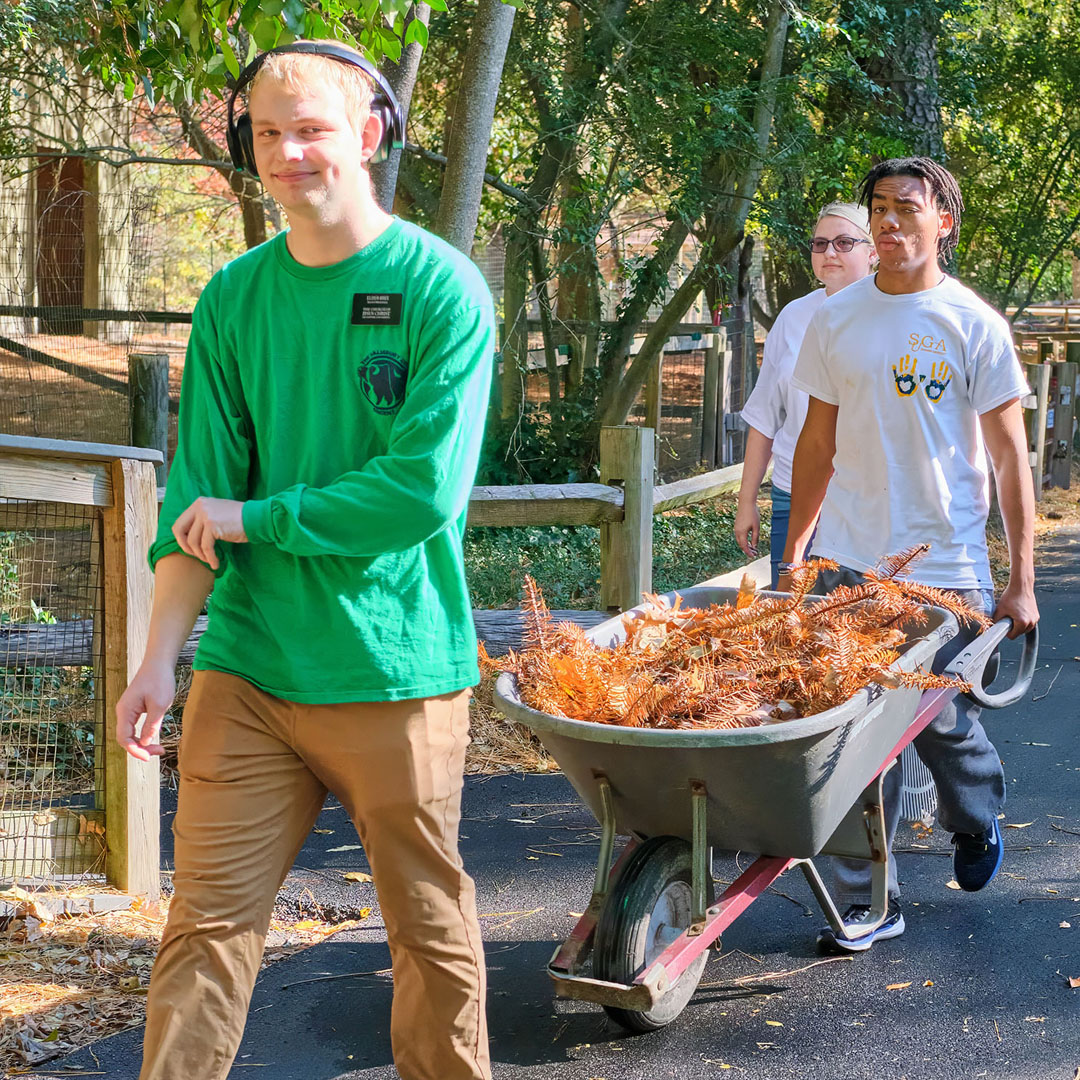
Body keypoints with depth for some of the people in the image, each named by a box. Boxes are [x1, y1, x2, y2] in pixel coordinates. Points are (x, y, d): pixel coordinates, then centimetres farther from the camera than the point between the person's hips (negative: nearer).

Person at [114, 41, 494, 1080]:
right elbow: (198, 489, 6)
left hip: (396, 671, -3)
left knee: (429, 921, 11)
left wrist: (254, 518, -10)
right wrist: (159, 660, -2)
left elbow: (423, 489, -15)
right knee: (207, 921, 3)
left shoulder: (441, 289, -6)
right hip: (246, 669, 3)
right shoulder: (234, 297, 7)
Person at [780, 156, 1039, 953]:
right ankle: (867, 899, 9)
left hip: (947, 566, -2)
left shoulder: (973, 324, -3)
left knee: (943, 720, 5)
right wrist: (794, 553, 12)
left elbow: (1010, 456, -2)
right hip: (850, 560, 2)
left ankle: (977, 817, 39)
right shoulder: (836, 319, 6)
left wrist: (1022, 579, -5)